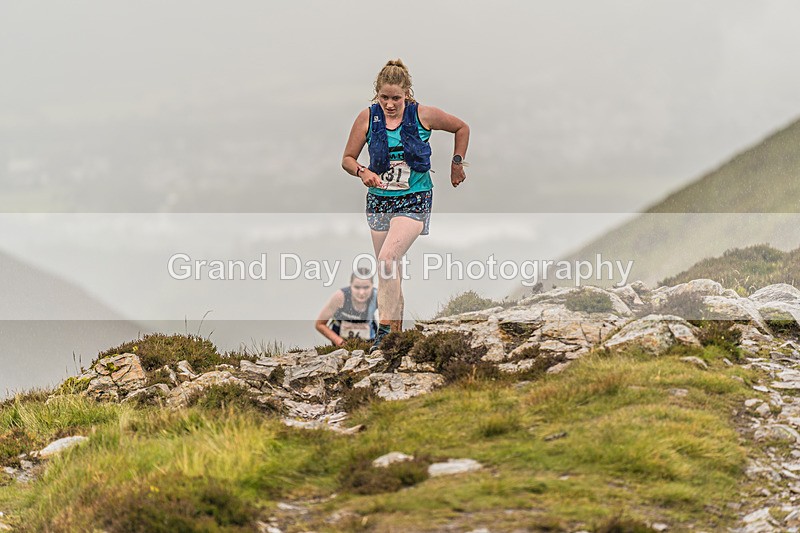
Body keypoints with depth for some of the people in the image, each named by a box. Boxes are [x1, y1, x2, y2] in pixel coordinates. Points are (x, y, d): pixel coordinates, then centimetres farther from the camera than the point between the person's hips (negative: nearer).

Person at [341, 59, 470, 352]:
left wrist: (457, 163, 10)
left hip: (414, 201, -4)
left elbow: (462, 128, 10)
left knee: (387, 258, -23)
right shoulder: (368, 117, -4)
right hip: (379, 201, 4)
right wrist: (362, 172, -17)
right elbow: (347, 159, 3)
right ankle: (396, 328, 22)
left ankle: (386, 327, -20)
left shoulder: (423, 115, -8)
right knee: (388, 270, 8)